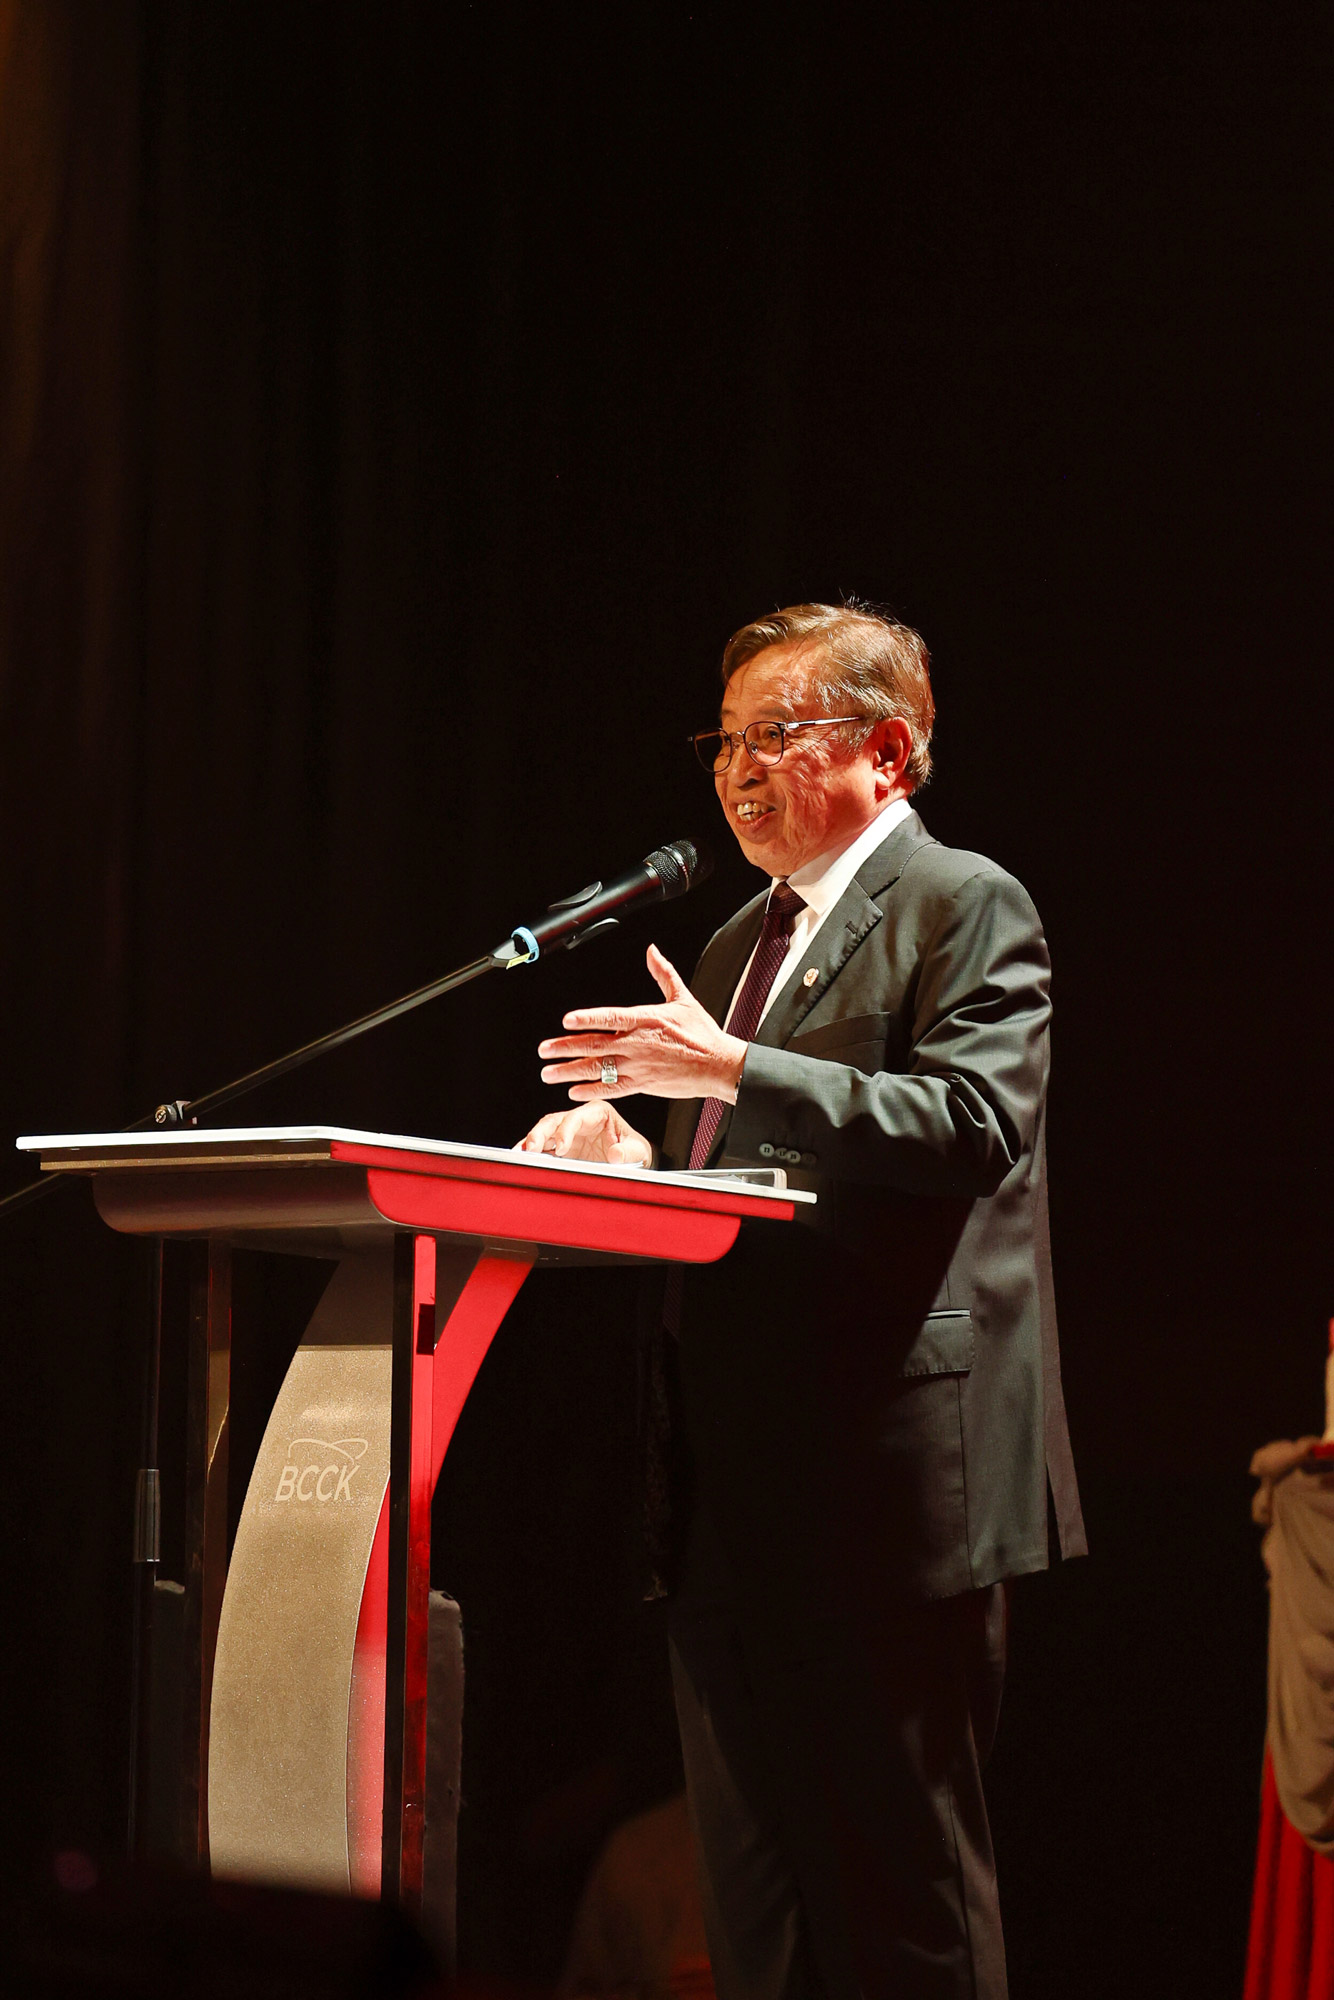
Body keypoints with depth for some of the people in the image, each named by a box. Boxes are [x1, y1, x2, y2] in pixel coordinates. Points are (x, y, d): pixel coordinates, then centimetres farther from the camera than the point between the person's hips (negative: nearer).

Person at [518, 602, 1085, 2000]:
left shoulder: (965, 907, -3)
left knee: (902, 1882, -6)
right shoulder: (740, 941, 23)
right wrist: (630, 1155, 4)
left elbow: (972, 1125, -18)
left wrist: (730, 1072, -23)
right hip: (737, 1486, 9)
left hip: (886, 1469, -9)